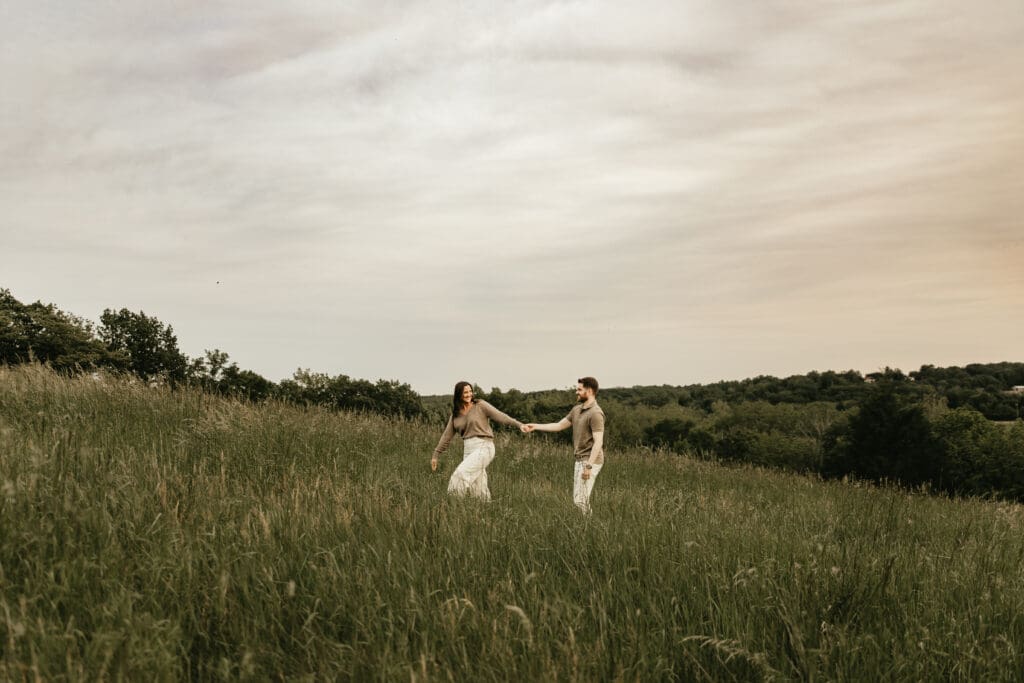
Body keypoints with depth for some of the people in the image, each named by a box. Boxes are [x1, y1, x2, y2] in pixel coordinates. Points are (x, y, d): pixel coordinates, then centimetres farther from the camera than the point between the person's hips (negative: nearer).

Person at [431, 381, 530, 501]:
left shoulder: (480, 405, -4)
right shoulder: (455, 414, 11)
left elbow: (500, 416, -11)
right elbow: (447, 436, 17)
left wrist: (519, 424, -23)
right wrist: (435, 455, 16)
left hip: (483, 448, -6)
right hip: (468, 450, 6)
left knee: (462, 475, -19)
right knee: (476, 486, 3)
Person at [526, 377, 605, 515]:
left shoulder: (595, 413, -16)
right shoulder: (577, 409, 12)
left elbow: (598, 442, -21)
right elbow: (559, 425, 20)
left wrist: (589, 466, -25)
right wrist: (535, 426, 14)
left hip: (590, 460, -9)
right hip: (580, 460, 9)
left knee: (581, 500, -11)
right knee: (577, 499, 11)